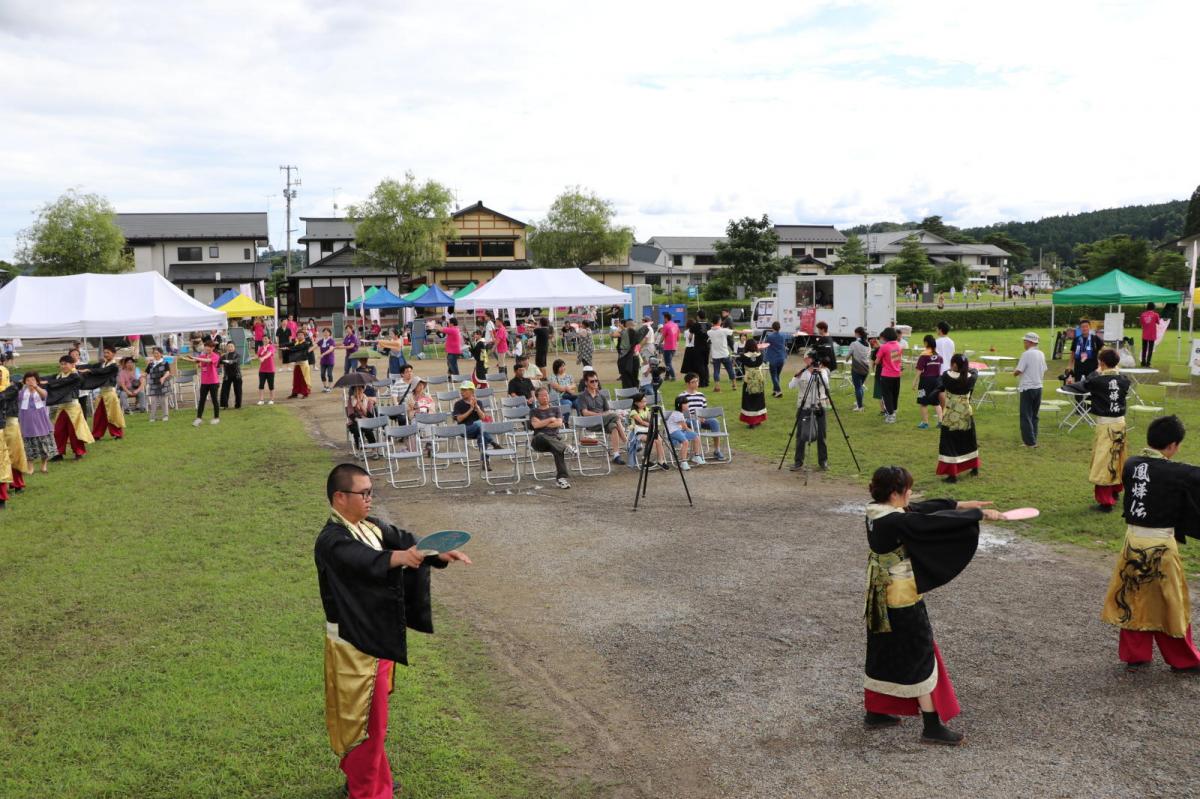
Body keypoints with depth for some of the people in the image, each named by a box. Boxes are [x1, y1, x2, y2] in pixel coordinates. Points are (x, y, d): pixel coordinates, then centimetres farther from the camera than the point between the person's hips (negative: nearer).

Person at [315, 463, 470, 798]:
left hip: (378, 636, 9)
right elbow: (362, 559, -40)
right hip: (353, 643, -9)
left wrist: (440, 553, -16)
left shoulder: (373, 528, 5)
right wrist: (397, 558, -58)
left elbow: (406, 541, 2)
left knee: (371, 713, 23)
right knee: (365, 718, 3)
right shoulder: (331, 541, -22)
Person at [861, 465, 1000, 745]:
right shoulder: (896, 522, -26)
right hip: (902, 601, -9)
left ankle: (875, 712, 33)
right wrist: (980, 514, -15)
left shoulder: (877, 513, 1)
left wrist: (961, 505, 10)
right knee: (919, 657, 3)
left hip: (881, 598, 9)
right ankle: (932, 726, 12)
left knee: (883, 652, 20)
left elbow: (925, 509, 9)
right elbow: (936, 522, -24)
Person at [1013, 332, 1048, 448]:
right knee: (1034, 415, 16)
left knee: (1026, 416, 0)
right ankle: (1033, 439, 20)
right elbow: (1044, 371, 15)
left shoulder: (1026, 354, -16)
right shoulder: (1041, 354, 7)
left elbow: (1018, 371, -16)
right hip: (1038, 387, 7)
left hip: (1027, 388, -7)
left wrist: (1014, 372, 5)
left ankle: (1030, 441, -2)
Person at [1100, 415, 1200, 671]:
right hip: (1161, 545, -5)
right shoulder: (1178, 473, -15)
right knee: (1171, 603, 12)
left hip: (1133, 540, 5)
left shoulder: (1130, 465, -1)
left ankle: (1134, 655, 26)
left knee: (1133, 599, 17)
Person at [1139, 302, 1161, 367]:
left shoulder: (1143, 314, -1)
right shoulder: (1155, 314, -7)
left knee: (1144, 350, 11)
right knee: (1150, 350, 1)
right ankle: (1147, 364, -4)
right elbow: (1158, 322, 8)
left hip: (1144, 335, 2)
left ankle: (1143, 363, 11)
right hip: (1152, 335, -2)